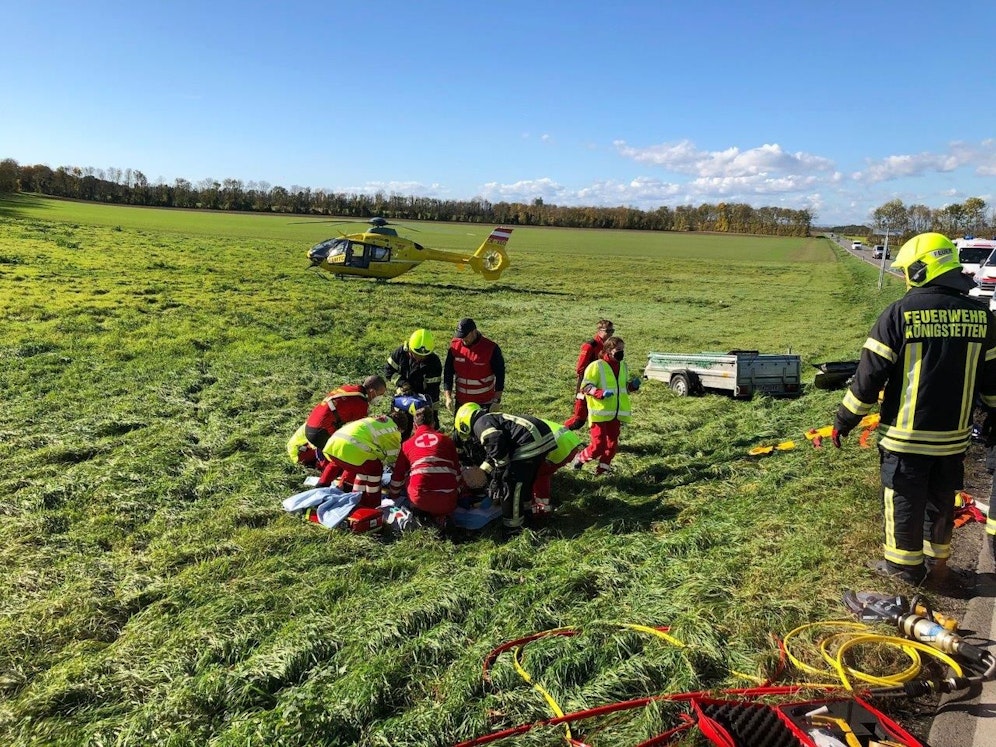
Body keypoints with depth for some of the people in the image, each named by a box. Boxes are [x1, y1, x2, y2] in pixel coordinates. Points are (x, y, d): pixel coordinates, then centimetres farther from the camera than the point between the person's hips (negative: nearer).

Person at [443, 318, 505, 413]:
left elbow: (500, 375, -7)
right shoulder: (455, 345, -4)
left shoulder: (491, 348, -14)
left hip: (484, 403, -4)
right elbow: (448, 371, 3)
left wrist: (497, 401, -10)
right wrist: (448, 397, -5)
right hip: (461, 402, 4)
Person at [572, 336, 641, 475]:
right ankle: (579, 459, 17)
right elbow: (585, 386, -13)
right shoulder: (596, 366, -11)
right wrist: (601, 393, -28)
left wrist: (632, 385, 2)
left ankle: (603, 469, 23)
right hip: (599, 413, -7)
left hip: (617, 414, 7)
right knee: (598, 445, -8)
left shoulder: (623, 366, 11)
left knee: (613, 444, 8)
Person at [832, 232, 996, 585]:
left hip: (906, 435, -4)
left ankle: (905, 566, 24)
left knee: (904, 502, 11)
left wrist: (845, 420, -4)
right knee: (942, 500, 20)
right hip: (954, 435, 5)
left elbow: (870, 375, -14)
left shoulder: (899, 314, -15)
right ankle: (937, 561, 35)